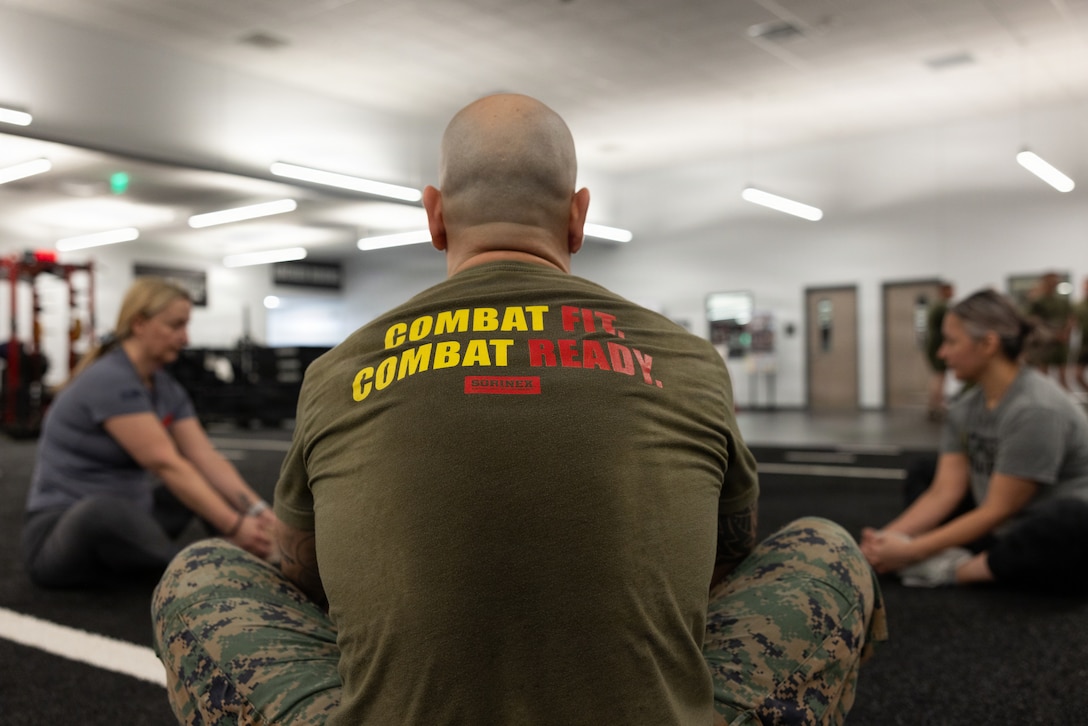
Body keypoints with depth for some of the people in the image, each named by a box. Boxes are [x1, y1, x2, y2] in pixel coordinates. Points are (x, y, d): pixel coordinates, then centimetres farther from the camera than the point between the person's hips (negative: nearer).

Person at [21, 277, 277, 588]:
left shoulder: (166, 388, 5)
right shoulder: (109, 381, -21)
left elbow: (206, 458, -4)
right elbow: (166, 465, -28)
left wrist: (258, 511, -17)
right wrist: (234, 527, -31)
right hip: (62, 529, -10)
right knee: (106, 512, -41)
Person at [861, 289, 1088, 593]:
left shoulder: (1036, 409, -22)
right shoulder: (964, 410, 2)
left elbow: (998, 510, -21)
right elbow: (945, 492, -3)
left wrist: (911, 552, -22)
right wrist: (887, 538, -18)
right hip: (1004, 531, 8)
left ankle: (954, 571, -19)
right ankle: (951, 557, -16)